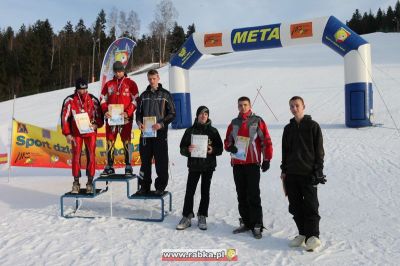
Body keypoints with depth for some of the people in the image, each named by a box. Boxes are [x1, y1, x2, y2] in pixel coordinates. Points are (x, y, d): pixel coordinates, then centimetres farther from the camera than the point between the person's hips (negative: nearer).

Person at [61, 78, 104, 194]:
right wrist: (67, 134, -6)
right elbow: (64, 118, -3)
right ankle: (76, 183, 10)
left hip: (90, 132, 1)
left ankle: (90, 182, 9)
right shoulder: (70, 100, -5)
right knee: (76, 157, 0)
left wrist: (96, 125, -15)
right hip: (76, 133, 0)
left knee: (91, 156, -1)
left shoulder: (93, 100, -1)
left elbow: (99, 115, 5)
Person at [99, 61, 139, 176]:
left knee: (126, 142, -4)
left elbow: (135, 100, -1)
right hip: (111, 117, 4)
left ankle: (128, 166, 1)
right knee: (110, 142, 5)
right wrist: (105, 111, -5)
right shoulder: (109, 84, 14)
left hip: (125, 118, -3)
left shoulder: (130, 83, 4)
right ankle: (109, 167, 13)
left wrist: (128, 112, -14)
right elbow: (103, 99, 13)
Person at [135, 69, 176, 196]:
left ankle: (160, 187, 10)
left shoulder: (165, 94, 2)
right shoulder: (144, 95, 13)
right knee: (145, 161, 8)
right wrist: (139, 122, -6)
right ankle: (144, 186, 18)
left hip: (160, 132, -3)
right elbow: (138, 112, 16)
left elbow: (172, 114, -1)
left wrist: (161, 124, -16)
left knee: (161, 161, 0)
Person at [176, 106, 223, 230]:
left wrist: (212, 150, -16)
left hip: (208, 166, 0)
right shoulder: (190, 130, 4)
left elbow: (220, 148, 4)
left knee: (205, 192, 7)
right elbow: (182, 148, 3)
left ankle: (202, 217, 19)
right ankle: (187, 217, 9)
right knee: (189, 191, -1)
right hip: (194, 165, 0)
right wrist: (188, 150, -19)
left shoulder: (213, 131, 3)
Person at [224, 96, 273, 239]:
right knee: (241, 195, 9)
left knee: (253, 195, -5)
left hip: (253, 164, -4)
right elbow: (227, 140, 19)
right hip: (237, 164, 5)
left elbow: (266, 141, 0)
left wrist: (267, 159, -5)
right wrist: (230, 147, -4)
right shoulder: (234, 123, 14)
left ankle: (257, 226, 2)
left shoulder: (257, 121, 1)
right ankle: (246, 222, 20)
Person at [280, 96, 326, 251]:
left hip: (308, 173, -5)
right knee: (296, 206, 9)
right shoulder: (288, 128, 13)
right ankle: (302, 234, 20)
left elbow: (319, 150, -2)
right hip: (291, 174, 5)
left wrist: (318, 170, -8)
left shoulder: (313, 126, -1)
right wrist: (284, 170, 11)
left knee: (310, 206, -3)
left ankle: (313, 236, 5)